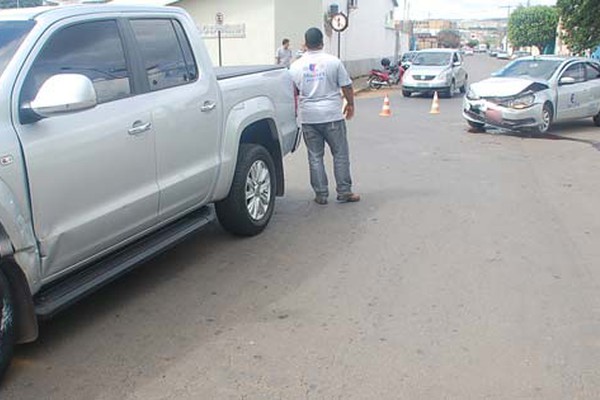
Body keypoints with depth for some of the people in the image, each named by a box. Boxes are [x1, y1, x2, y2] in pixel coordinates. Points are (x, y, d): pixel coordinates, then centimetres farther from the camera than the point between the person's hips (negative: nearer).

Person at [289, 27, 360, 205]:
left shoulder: (296, 66, 3)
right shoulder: (333, 61, -3)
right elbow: (346, 86, 0)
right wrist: (350, 104, 16)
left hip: (308, 117, 2)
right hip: (332, 115, -2)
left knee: (315, 157, 8)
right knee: (340, 154, 7)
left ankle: (321, 194, 10)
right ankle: (344, 192, 9)